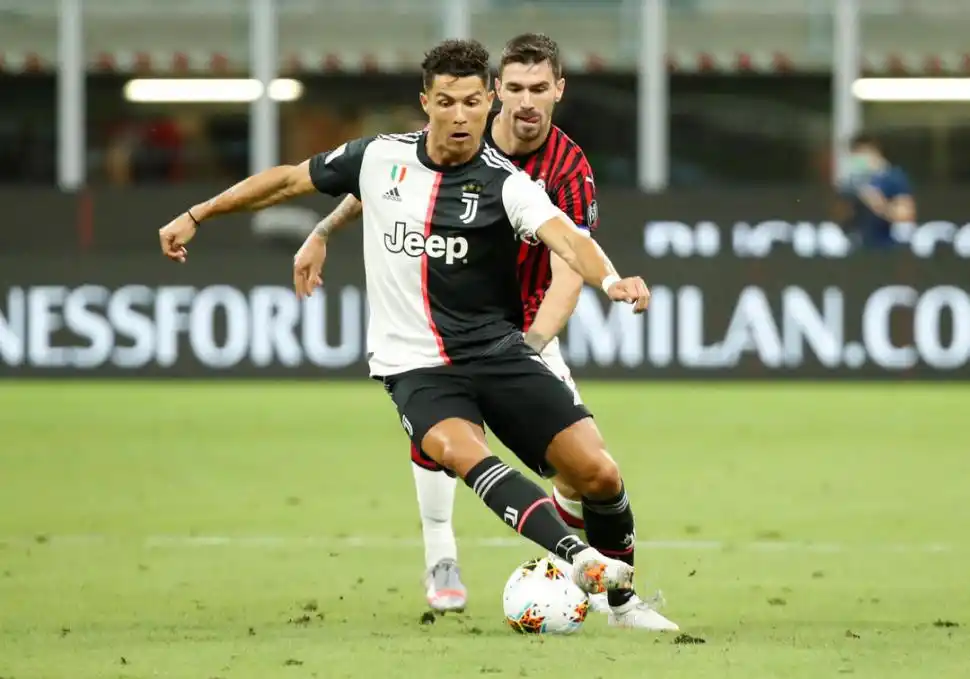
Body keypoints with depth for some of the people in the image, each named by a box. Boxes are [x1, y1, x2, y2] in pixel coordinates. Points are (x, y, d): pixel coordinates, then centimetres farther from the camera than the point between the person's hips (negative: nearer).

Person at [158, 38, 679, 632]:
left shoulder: (505, 183, -8)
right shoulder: (379, 158, 1)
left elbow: (565, 236, -27)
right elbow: (290, 180, 17)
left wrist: (610, 279, -48)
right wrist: (196, 217, 20)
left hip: (498, 351, 0)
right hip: (415, 365, 0)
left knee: (599, 473, -12)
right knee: (460, 449, -33)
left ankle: (622, 595, 14)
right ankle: (578, 558, -46)